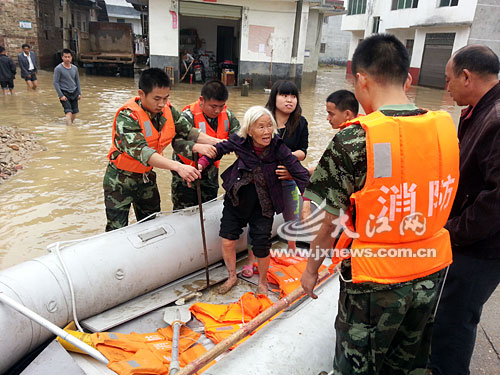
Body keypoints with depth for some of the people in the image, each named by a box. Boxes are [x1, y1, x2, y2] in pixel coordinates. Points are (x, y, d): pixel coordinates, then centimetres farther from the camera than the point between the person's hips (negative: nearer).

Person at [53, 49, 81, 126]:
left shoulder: (75, 68, 6)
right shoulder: (58, 69, -9)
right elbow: (55, 82, -8)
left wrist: (79, 93, 9)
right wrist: (61, 95, -13)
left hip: (74, 92, 5)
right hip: (64, 93, -5)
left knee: (75, 112, 7)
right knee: (69, 112, -16)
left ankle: (71, 124, 28)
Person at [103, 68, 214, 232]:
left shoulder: (168, 110, -10)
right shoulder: (127, 116, -28)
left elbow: (188, 131, -1)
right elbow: (140, 151, -40)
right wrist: (177, 166, -53)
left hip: (147, 176, 6)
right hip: (121, 180, -6)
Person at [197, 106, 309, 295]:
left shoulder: (278, 147, -20)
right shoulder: (239, 141, -15)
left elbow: (301, 174, -18)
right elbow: (219, 149, 4)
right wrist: (201, 164, -8)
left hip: (263, 205, -2)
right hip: (236, 199, 2)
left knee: (262, 247, -3)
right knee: (227, 241, 1)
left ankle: (262, 282, 29)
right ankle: (232, 277, 31)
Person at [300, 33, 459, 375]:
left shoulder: (355, 139, -22)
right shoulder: (445, 127, -6)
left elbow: (331, 221, -16)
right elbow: (439, 199, 3)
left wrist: (312, 268, 0)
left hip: (375, 278, -5)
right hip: (432, 270, 6)